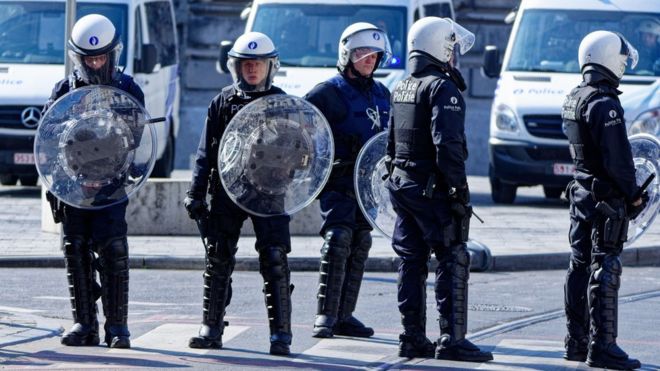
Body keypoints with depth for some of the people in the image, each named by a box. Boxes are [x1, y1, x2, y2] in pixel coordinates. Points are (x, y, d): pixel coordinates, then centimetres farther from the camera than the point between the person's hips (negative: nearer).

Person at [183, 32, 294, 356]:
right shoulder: (224, 102, 7)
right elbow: (207, 152, 8)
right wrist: (196, 194, 2)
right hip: (227, 192, 2)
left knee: (274, 261, -9)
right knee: (218, 260, 4)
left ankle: (280, 333, -6)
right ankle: (211, 328, 14)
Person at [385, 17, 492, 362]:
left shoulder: (401, 89, 15)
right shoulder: (443, 88, -14)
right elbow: (447, 142, -23)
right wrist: (459, 185, -19)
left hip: (402, 184, 9)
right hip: (432, 188, -9)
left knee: (411, 262, 11)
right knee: (453, 261, -6)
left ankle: (413, 338, 13)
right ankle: (452, 339, -10)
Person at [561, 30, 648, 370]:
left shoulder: (573, 100, 10)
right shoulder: (604, 103, -18)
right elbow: (617, 158, -20)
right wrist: (633, 194, -9)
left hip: (581, 192, 9)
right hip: (607, 198, -9)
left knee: (580, 266, 12)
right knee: (604, 269, -7)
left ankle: (576, 342, 18)